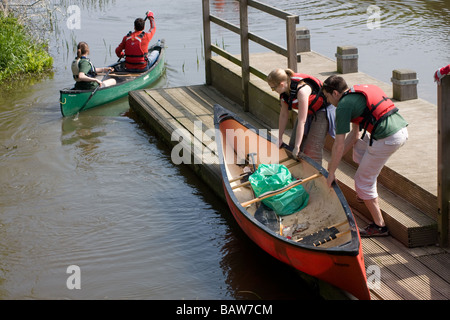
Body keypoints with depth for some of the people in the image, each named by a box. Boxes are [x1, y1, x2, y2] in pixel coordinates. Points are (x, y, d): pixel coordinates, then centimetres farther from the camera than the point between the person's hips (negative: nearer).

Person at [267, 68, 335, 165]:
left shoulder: (302, 90, -36)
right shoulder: (285, 89, -14)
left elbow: (302, 121, -34)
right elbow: (283, 115, -2)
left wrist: (297, 147, -30)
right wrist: (279, 138, 4)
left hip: (322, 111, -8)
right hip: (307, 111, 8)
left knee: (312, 150, -14)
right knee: (293, 145, 3)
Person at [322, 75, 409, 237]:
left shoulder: (344, 105, -6)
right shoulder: (357, 94, 22)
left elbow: (339, 144, -4)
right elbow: (355, 133, 27)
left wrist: (331, 172, 6)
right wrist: (335, 159, 29)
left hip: (386, 139, -10)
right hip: (402, 130, 10)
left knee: (363, 180, 7)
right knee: (359, 142, 34)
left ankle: (379, 226, 11)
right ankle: (367, 193, 35)